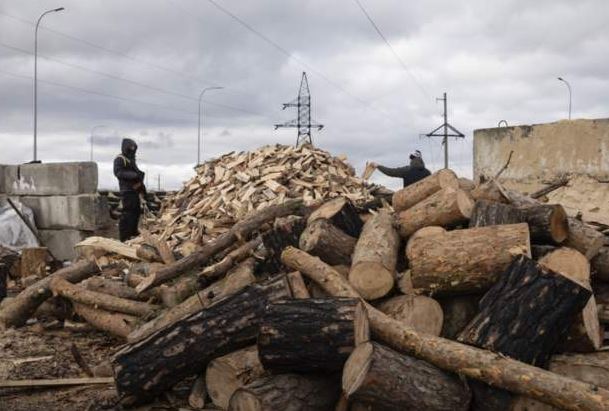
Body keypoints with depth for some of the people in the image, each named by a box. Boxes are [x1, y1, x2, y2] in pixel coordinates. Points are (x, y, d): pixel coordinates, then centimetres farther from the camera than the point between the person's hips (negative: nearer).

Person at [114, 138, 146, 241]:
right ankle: (124, 235, -10)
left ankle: (133, 231, 31)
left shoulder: (131, 159, 21)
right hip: (127, 190, -10)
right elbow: (118, 172, -20)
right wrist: (133, 175, -26)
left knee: (136, 210, 17)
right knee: (127, 211, -12)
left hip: (134, 189, 10)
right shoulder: (119, 159, -8)